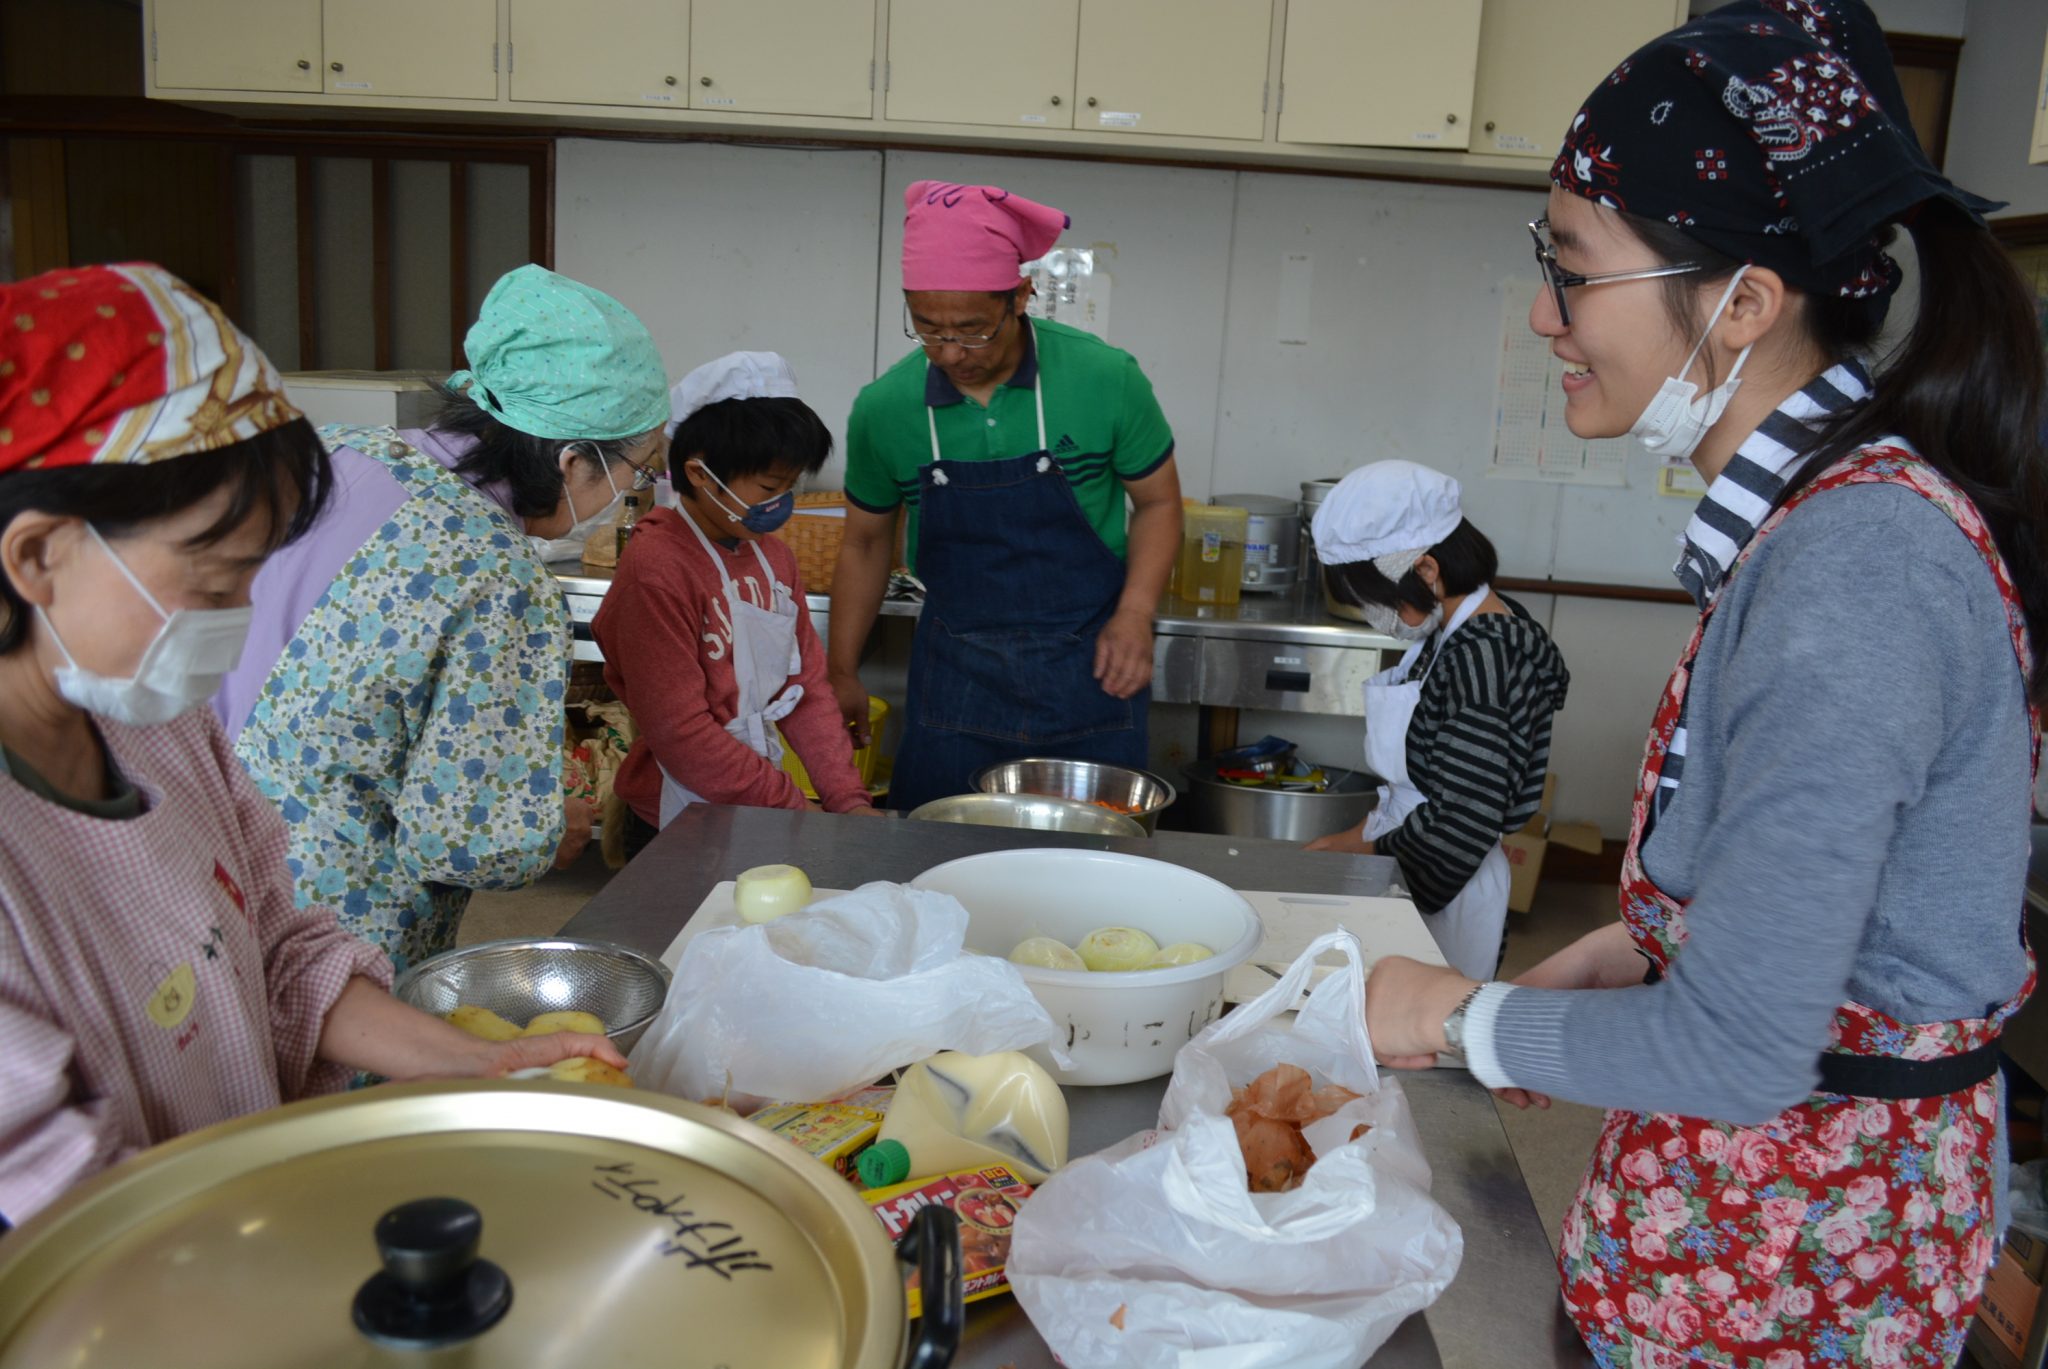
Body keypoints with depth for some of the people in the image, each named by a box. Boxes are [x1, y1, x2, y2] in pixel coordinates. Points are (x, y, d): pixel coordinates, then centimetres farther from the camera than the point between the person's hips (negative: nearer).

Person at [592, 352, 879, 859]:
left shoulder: (774, 557, 6)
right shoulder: (657, 570, -19)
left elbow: (808, 688, 7)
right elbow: (680, 734, -20)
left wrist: (847, 798, -4)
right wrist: (793, 806, -16)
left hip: (759, 816, 7)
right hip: (679, 833, -7)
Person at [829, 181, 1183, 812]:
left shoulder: (1104, 378, -11)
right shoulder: (885, 407, -6)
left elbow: (1158, 501, 2)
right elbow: (866, 541, 9)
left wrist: (1136, 615, -12)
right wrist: (842, 673, 11)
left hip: (1089, 668, -1)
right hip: (955, 673, 1)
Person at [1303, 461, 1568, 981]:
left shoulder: (1481, 657, -23)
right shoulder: (1451, 635, 6)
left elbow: (1458, 830, -24)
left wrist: (1365, 845, -10)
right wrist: (1364, 832, 5)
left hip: (1444, 894, -9)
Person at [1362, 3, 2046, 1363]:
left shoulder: (1851, 567, -30)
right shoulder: (1833, 499, 1)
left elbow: (1733, 1047, -28)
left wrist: (1465, 1019, -14)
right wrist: (1629, 952, 6)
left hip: (1795, 1237, -8)